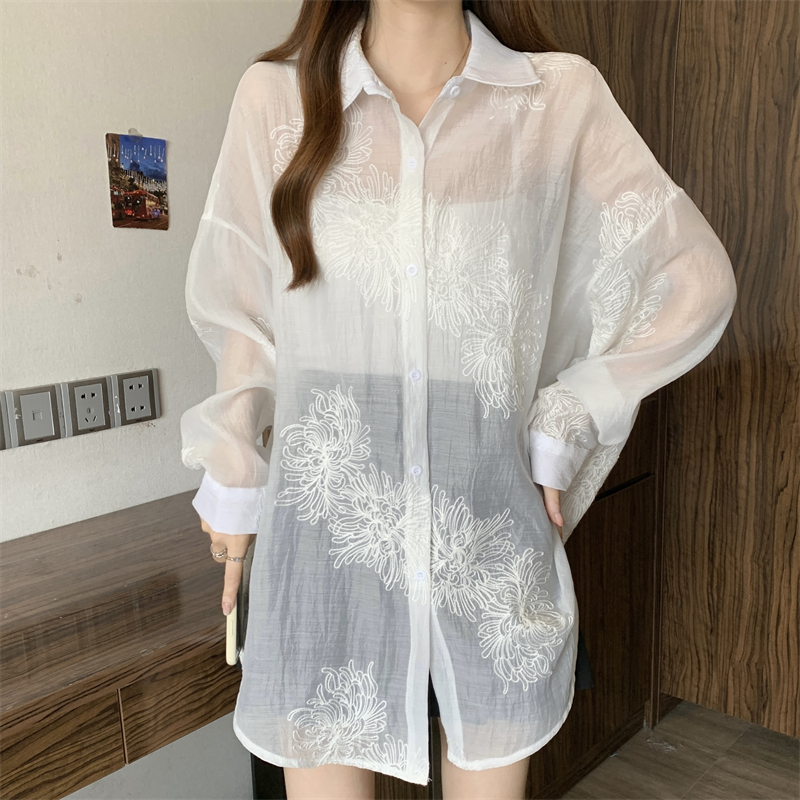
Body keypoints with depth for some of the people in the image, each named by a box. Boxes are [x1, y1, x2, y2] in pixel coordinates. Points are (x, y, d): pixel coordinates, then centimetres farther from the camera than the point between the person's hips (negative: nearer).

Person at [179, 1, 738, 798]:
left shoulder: (561, 96, -2)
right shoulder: (275, 96, 0)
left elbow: (696, 280, 3)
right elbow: (235, 303, 9)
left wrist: (563, 428, 0)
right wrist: (232, 474, 12)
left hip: (492, 548, 1)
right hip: (325, 541, 0)